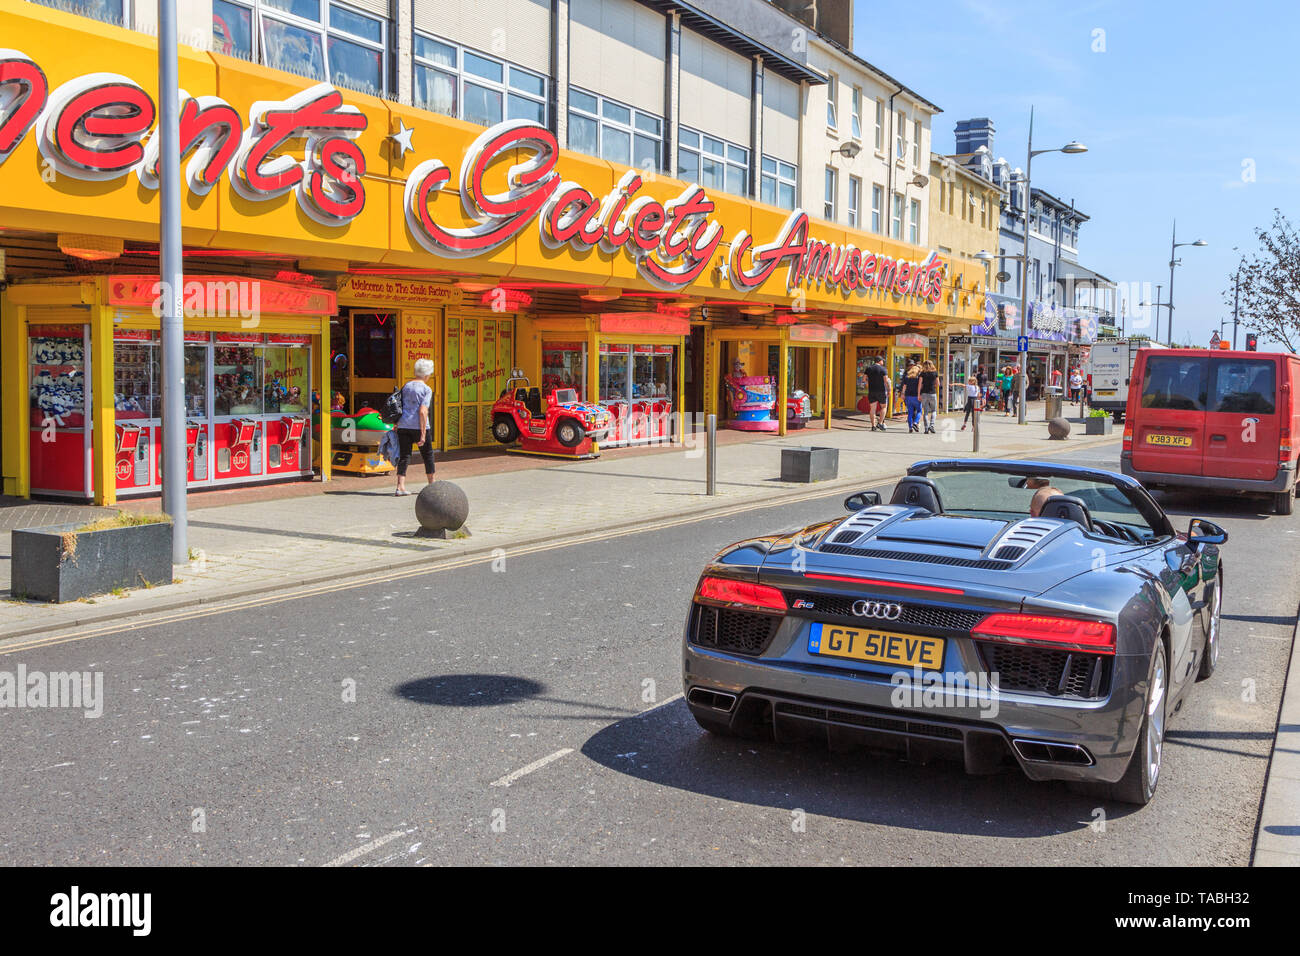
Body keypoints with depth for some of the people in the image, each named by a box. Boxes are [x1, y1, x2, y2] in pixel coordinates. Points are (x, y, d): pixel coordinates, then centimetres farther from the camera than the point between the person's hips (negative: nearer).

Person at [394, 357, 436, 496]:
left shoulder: (406, 386, 10)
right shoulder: (426, 389, -7)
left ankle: (400, 486, -7)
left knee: (404, 456, 4)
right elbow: (423, 412, -16)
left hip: (403, 426, 4)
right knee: (427, 454, 14)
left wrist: (396, 425, 23)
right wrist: (423, 434, -16)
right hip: (418, 426, -4)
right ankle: (431, 484, 26)